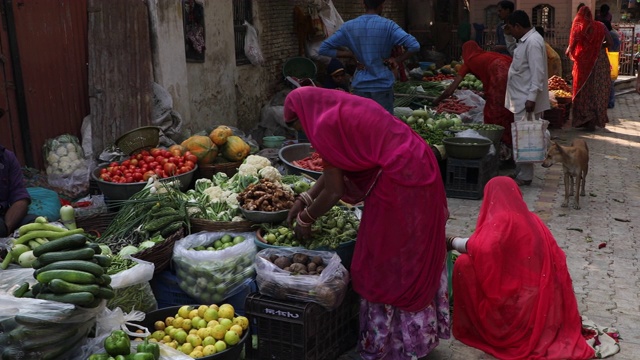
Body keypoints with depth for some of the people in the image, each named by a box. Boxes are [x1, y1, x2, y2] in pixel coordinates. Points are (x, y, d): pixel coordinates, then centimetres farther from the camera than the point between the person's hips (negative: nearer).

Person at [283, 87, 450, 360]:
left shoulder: (325, 125, -11)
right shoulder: (345, 108, 17)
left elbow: (334, 191, -8)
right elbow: (335, 170, 24)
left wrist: (305, 219, 8)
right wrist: (305, 199, 28)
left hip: (398, 183, -10)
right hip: (420, 170, 10)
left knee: (385, 265, 7)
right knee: (417, 258, 22)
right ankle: (420, 333, 39)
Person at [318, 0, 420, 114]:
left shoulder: (349, 26, 2)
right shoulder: (388, 25, -8)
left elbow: (323, 48, 3)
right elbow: (414, 46, -17)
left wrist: (352, 54, 0)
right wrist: (397, 61, -5)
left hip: (360, 85, 3)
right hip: (382, 84, -3)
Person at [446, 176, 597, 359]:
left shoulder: (502, 219, -14)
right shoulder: (532, 219, 9)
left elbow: (482, 249, -30)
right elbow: (556, 259, 12)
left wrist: (452, 241, -13)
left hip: (513, 299, -8)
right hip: (537, 300, 8)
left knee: (464, 264, -6)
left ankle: (473, 326, 3)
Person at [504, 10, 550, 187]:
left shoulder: (533, 42, -18)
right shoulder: (526, 41, 15)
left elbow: (537, 72, -23)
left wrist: (531, 98, -26)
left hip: (527, 100, -10)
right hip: (521, 98, 10)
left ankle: (525, 176, 2)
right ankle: (519, 171, 23)